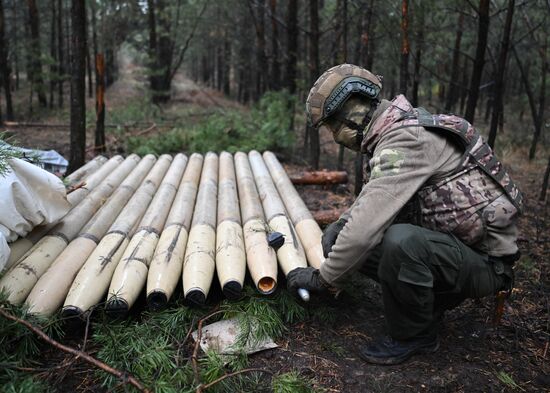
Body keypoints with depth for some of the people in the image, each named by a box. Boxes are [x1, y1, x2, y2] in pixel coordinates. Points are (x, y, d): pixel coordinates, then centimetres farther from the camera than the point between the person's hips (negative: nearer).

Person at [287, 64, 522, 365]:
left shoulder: (404, 141, -26)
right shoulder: (400, 127, 5)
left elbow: (366, 226, -31)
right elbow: (374, 196, 19)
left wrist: (323, 279, -17)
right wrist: (342, 222, 0)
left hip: (484, 262, -9)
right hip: (454, 248, 9)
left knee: (401, 241, -35)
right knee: (359, 245, 3)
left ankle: (412, 336, -9)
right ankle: (430, 304, 15)